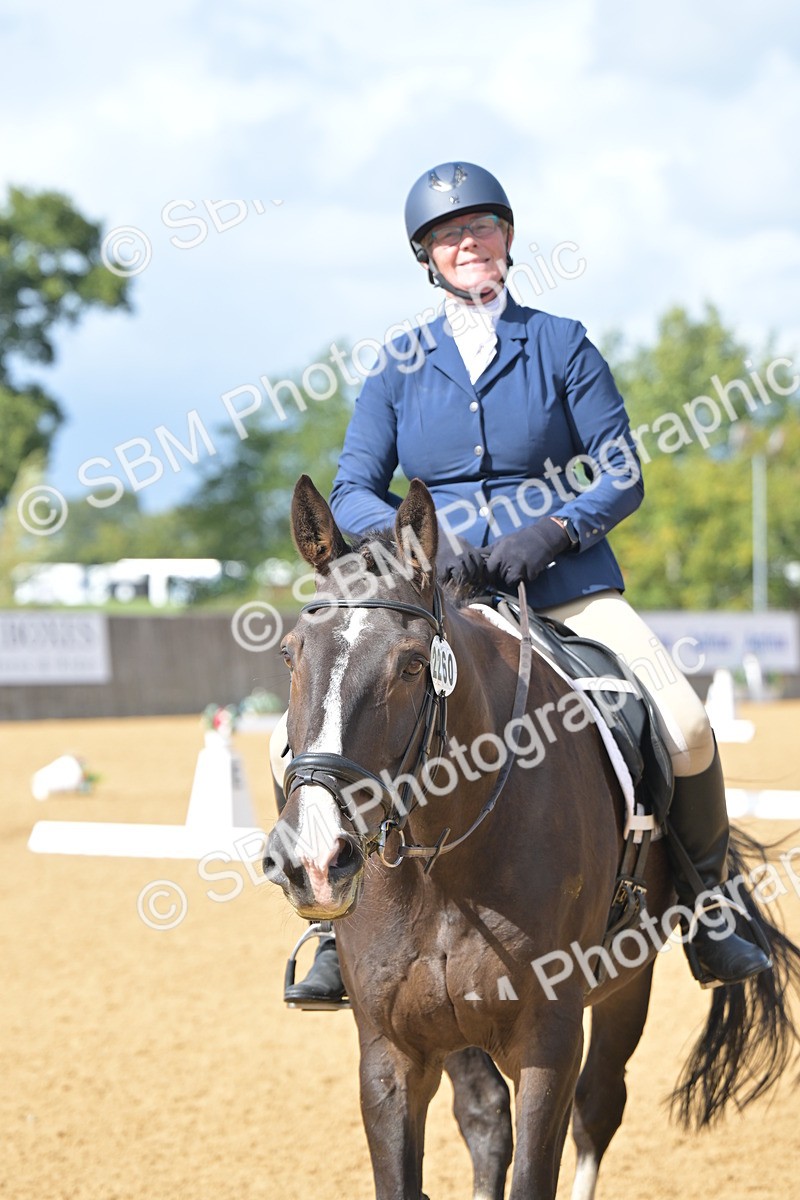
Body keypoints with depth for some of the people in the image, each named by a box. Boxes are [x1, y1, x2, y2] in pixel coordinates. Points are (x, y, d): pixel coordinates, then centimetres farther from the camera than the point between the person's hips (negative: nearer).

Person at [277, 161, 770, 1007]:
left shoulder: (561, 346, 6)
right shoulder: (399, 367, 9)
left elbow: (623, 476, 1)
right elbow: (351, 494, 3)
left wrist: (551, 532, -18)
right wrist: (423, 539, -17)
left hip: (569, 588, -1)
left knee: (685, 728, -20)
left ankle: (704, 907, 3)